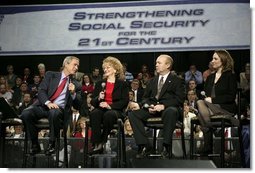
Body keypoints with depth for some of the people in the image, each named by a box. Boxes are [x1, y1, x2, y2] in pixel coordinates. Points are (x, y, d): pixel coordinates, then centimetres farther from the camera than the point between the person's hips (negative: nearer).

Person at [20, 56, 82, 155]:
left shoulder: (76, 85, 17)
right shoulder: (50, 75, 15)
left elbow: (77, 106, 10)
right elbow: (41, 91, 2)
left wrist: (73, 93, -8)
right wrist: (48, 102, -17)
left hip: (59, 109, -1)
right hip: (43, 106, 1)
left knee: (54, 113, -38)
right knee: (25, 113, -29)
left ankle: (51, 144, -20)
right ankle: (35, 145, -13)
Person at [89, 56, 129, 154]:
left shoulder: (122, 84, 11)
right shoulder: (100, 83, 23)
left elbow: (124, 102, -1)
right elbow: (92, 101, 16)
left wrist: (110, 106, -16)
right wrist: (98, 98, -8)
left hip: (115, 110, -2)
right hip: (101, 109, 3)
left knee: (109, 114, -39)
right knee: (94, 113, -34)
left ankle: (102, 142, -27)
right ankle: (96, 145, -39)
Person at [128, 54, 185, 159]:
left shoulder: (177, 81, 8)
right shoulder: (152, 81, 25)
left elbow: (179, 99, -5)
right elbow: (145, 97, 21)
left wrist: (163, 106, -18)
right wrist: (148, 106, -4)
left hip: (168, 108, -5)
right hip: (152, 109, 5)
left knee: (171, 111, -41)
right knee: (133, 114, -20)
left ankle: (166, 147, -33)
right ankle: (144, 146, -22)